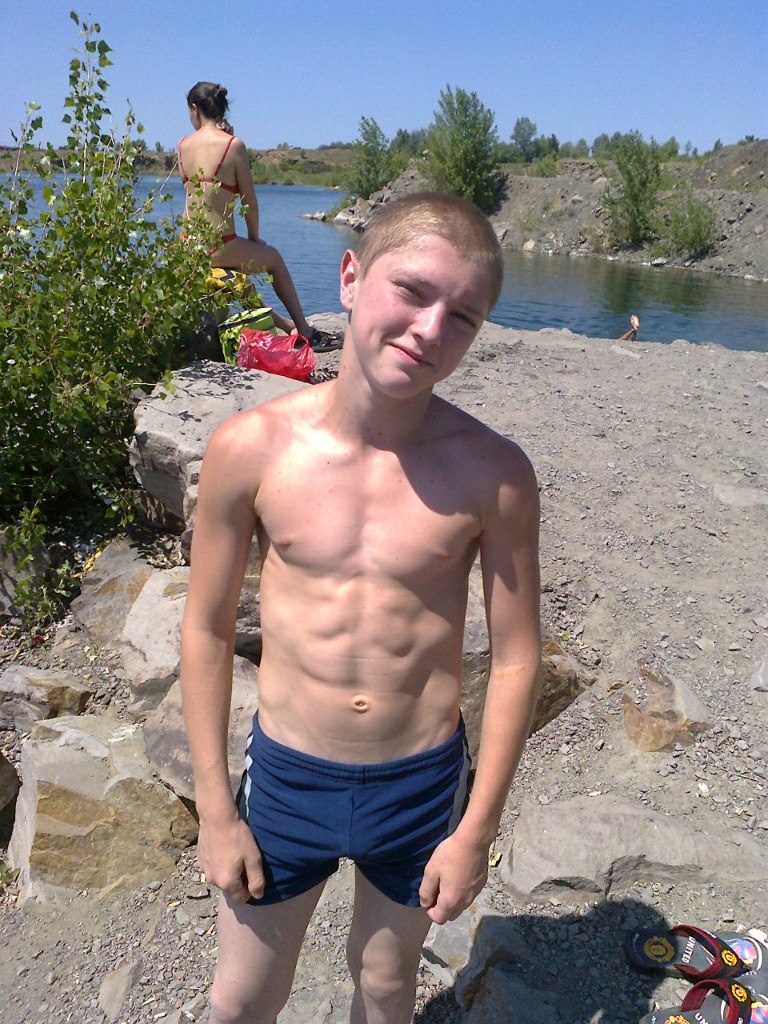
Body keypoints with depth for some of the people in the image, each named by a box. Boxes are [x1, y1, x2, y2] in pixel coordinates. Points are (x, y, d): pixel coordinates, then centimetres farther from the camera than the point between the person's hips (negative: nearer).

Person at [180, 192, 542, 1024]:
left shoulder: (494, 473, -17)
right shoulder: (250, 448, -16)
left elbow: (516, 658, -7)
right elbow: (206, 628, -5)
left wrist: (477, 831, -3)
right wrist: (214, 809, 0)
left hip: (422, 784, 0)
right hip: (286, 776, 1)